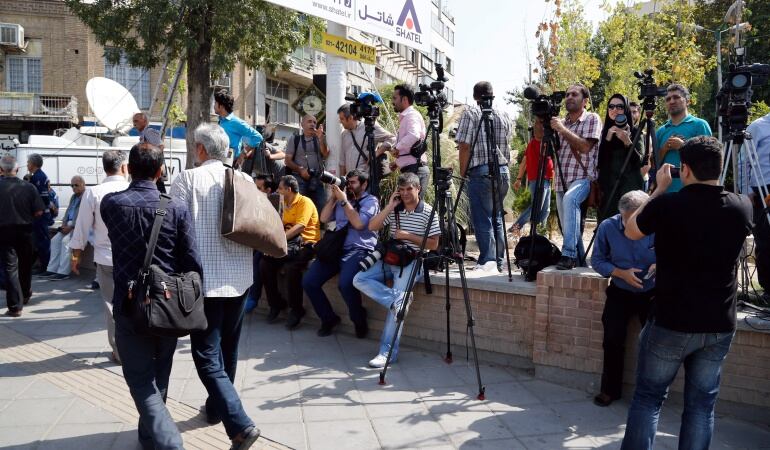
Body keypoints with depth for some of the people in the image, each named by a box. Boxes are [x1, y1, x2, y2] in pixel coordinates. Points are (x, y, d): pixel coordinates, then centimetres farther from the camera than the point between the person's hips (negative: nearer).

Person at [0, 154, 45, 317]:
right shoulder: (28, 187, -9)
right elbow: (38, 212, -8)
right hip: (24, 230, 3)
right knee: (25, 265, 21)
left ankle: (15, 306, 0)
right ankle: (25, 296, 38)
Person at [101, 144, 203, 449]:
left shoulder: (110, 204, -8)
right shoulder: (176, 208, -10)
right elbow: (191, 260, -9)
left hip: (130, 305, -1)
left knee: (141, 378, 5)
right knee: (159, 375, 20)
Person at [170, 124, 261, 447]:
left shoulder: (187, 179, -9)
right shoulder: (245, 180, 4)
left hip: (204, 278, -5)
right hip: (239, 277, 6)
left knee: (207, 356, -1)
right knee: (227, 349, 21)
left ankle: (239, 423, -12)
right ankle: (216, 407, 39)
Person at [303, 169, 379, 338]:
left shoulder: (370, 201, 4)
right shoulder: (341, 199, 22)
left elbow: (359, 223, -12)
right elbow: (324, 218, 15)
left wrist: (344, 200, -6)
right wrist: (334, 196, 9)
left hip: (358, 250, -6)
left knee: (345, 284, -33)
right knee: (308, 282, -10)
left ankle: (359, 320, -6)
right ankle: (329, 318, 8)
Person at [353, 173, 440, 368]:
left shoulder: (428, 212, -4)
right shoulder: (394, 209, 10)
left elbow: (433, 245, -6)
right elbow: (372, 227, 0)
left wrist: (408, 236, -13)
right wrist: (389, 207, -6)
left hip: (412, 261, -6)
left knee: (398, 299, -25)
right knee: (359, 280, -15)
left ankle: (388, 352, -24)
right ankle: (397, 300, -19)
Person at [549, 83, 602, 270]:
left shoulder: (592, 119, -1)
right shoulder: (561, 122, 16)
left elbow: (585, 146, -14)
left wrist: (562, 130, -15)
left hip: (583, 178, -7)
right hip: (562, 181, 7)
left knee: (570, 199, -36)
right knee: (568, 228, 8)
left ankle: (569, 254, -37)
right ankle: (579, 260, 25)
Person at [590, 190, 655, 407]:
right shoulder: (608, 227, -12)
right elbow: (597, 260, -3)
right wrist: (621, 273, -18)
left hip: (652, 292, -1)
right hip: (620, 292, 1)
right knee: (613, 338, -12)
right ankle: (610, 389, 9)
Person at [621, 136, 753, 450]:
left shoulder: (667, 205, -16)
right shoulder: (742, 207, -4)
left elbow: (632, 231, 3)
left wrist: (659, 189, 8)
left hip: (671, 323, -3)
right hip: (720, 326, 4)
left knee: (648, 397, 10)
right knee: (702, 403, 13)